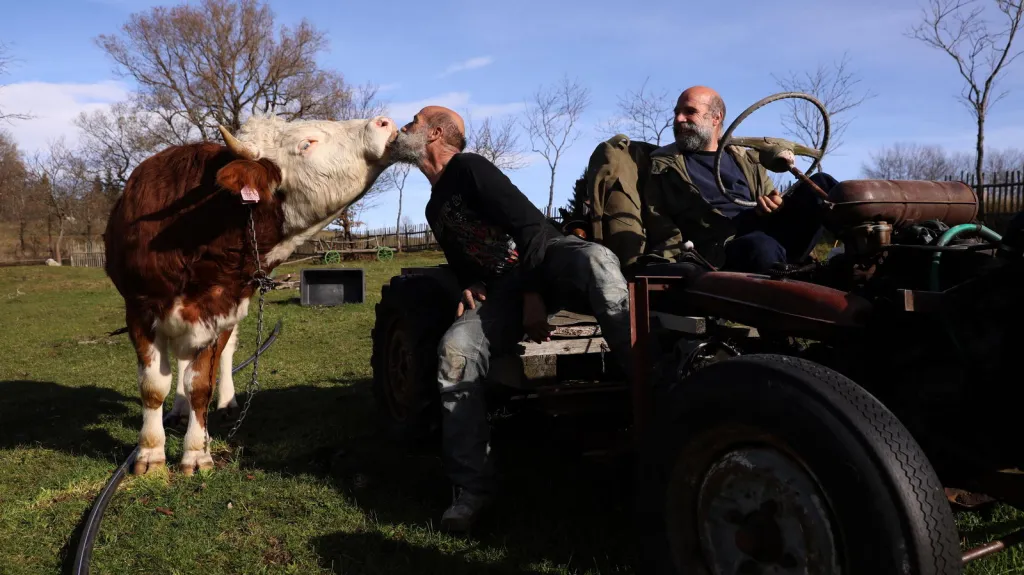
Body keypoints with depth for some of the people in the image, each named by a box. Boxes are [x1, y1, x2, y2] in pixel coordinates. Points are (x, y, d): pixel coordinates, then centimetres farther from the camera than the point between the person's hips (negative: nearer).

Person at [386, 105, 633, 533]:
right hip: (502, 285, 6)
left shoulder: (469, 168, -5)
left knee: (594, 259, -42)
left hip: (546, 256, -6)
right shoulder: (435, 208, 23)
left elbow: (531, 223, -15)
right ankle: (471, 486, -18)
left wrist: (532, 297, -21)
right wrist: (470, 289, 4)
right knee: (456, 350, -23)